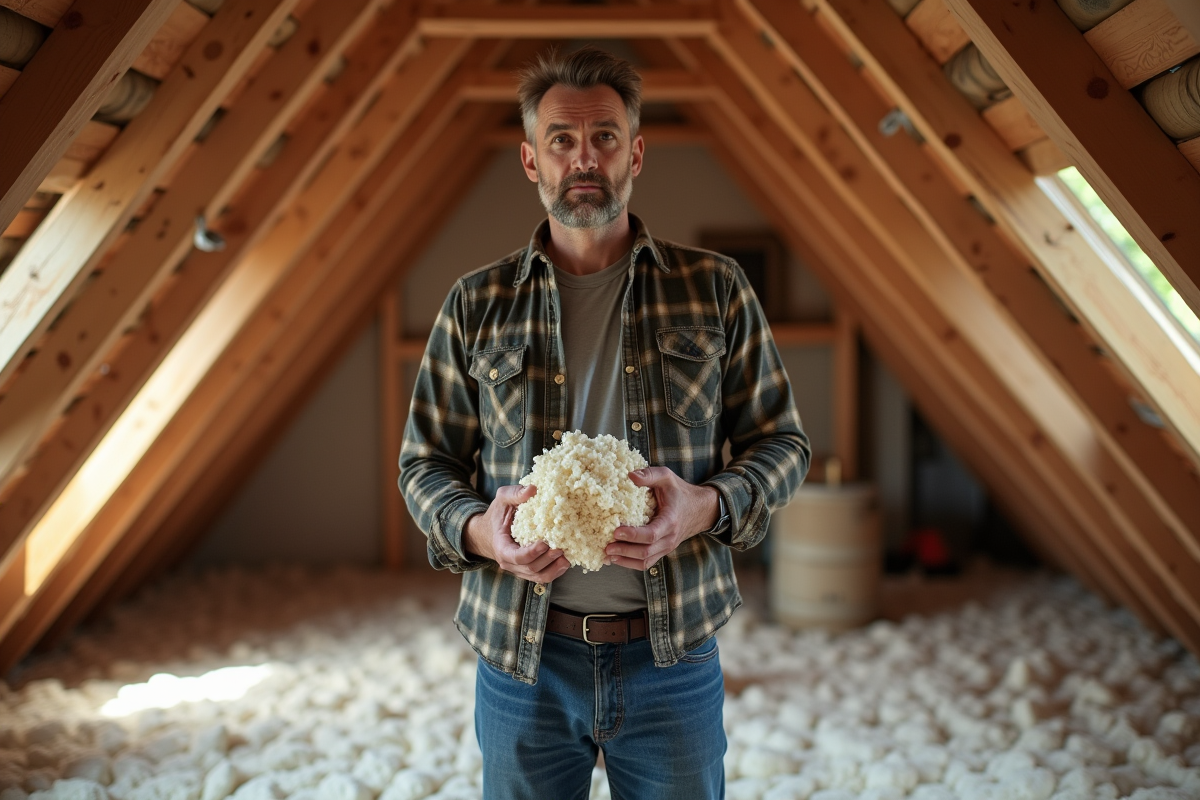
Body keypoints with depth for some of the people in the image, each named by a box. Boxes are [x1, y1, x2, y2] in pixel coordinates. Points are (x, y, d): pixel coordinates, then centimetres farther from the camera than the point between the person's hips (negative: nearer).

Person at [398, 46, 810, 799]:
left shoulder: (715, 290, 2)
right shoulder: (477, 305, 3)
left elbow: (783, 440, 5)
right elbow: (425, 461, 8)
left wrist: (707, 505, -15)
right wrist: (477, 529, -13)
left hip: (674, 652, 0)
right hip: (521, 653, 1)